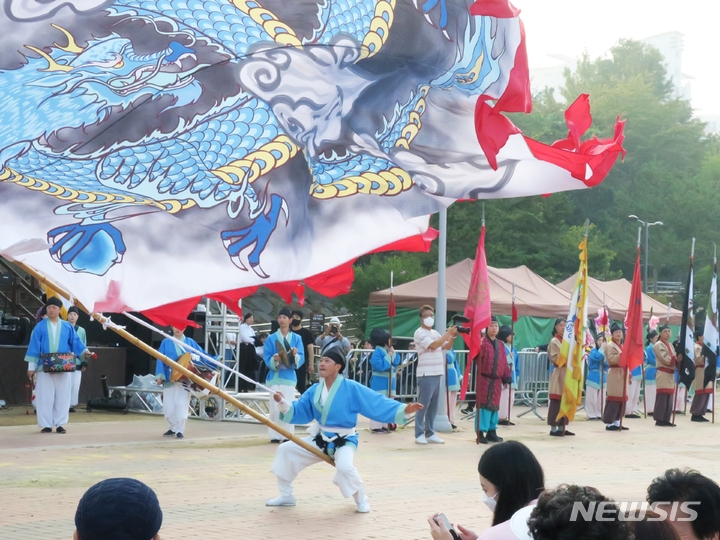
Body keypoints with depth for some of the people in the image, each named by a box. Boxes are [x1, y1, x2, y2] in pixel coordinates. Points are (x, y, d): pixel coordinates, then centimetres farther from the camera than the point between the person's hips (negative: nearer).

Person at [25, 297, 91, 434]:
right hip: (45, 367, -1)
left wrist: (84, 350, -15)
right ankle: (46, 425, 5)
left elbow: (75, 342, 5)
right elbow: (34, 347, 3)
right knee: (44, 397, -1)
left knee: (62, 397, 2)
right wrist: (31, 366, 0)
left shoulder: (67, 327, 8)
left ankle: (59, 424, 10)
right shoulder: (40, 327, 3)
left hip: (64, 367, 1)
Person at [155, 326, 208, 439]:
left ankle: (180, 430, 1)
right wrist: (159, 376, -6)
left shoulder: (190, 342, 8)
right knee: (168, 405, 3)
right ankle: (172, 428, 19)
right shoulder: (166, 343, 7)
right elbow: (160, 360, 4)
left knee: (181, 405, -6)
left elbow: (202, 355, 6)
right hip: (169, 378, 1)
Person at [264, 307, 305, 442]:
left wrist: (295, 355, -23)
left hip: (289, 377, 1)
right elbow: (267, 359, -1)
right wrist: (274, 359, -23)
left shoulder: (297, 338, 6)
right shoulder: (271, 339, 4)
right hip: (275, 377, -1)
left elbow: (301, 359, -1)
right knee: (275, 407, -2)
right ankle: (274, 435, 3)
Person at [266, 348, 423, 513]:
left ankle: (361, 500, -5)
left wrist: (403, 410, -30)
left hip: (344, 441, -6)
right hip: (320, 439, 6)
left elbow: (378, 404, -19)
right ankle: (286, 496, 19)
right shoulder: (314, 390, 1)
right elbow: (298, 412, 5)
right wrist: (282, 403, -13)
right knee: (285, 450, 2)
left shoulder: (352, 388, -16)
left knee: (344, 466, -36)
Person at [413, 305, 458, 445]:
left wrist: (453, 336, 1)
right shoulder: (420, 333, -8)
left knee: (433, 407, 9)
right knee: (423, 406, -6)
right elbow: (433, 345, -20)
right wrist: (448, 333, -15)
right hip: (426, 375, -8)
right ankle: (419, 434, -3)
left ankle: (430, 434, 14)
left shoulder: (435, 333, 17)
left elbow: (447, 346, 19)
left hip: (437, 374, 8)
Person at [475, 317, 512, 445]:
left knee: (494, 405, 10)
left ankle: (491, 431, 18)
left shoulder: (501, 345, 13)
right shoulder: (481, 342, -7)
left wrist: (507, 377, 13)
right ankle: (480, 432, 0)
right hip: (484, 379, -6)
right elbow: (475, 356, -25)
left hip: (496, 380, 6)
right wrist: (477, 347, -45)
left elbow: (504, 363, 16)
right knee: (483, 405, -4)